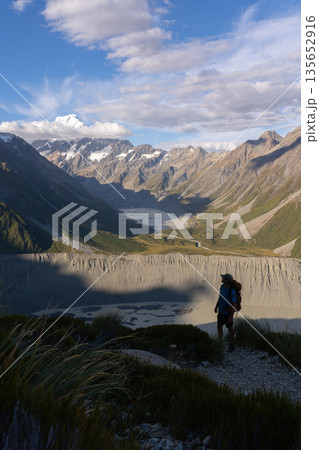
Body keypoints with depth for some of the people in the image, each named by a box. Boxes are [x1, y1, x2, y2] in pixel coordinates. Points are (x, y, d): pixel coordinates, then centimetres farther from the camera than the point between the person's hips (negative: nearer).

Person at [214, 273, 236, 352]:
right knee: (219, 326, 18)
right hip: (221, 311, 6)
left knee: (230, 328, 12)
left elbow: (234, 305, -25)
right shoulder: (222, 286, -8)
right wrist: (216, 306, 17)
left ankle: (232, 344, 32)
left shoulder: (231, 291, -31)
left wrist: (231, 316, -24)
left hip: (228, 313, -6)